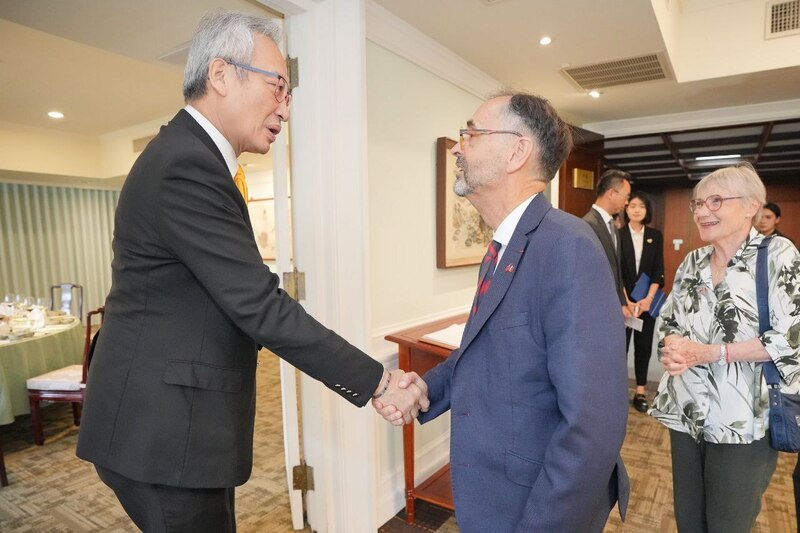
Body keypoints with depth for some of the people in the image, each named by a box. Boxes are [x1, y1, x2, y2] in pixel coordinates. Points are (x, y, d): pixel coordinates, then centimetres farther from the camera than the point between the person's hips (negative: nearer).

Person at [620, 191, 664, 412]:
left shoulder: (655, 236, 6)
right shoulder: (618, 235, -2)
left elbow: (658, 270, 2)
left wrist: (649, 298, -11)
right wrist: (626, 301, -14)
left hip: (648, 300, 3)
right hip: (622, 300, -3)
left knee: (644, 346, 8)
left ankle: (640, 392, 17)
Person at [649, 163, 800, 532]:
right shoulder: (692, 262, 7)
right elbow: (668, 321, 11)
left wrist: (708, 353, -18)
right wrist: (674, 347, -11)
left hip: (743, 421, -4)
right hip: (686, 412, 5)